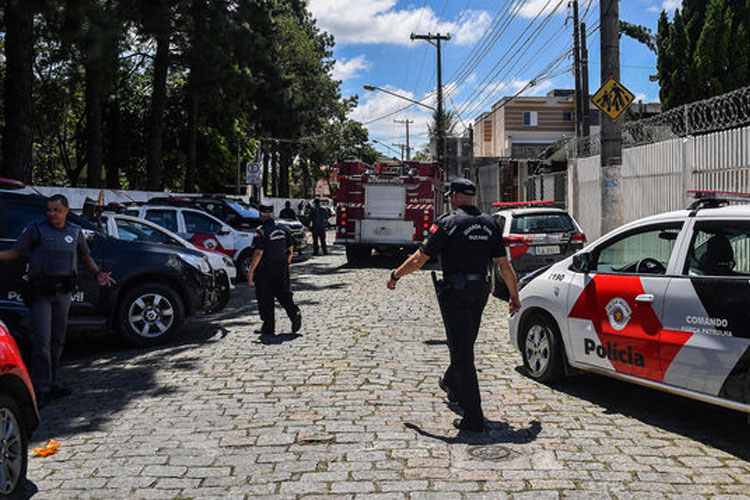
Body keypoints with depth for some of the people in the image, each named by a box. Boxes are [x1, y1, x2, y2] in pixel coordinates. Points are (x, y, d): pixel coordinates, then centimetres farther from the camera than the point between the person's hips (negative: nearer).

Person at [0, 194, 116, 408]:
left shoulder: (75, 232, 12)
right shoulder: (35, 230, 1)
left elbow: (85, 256, 24)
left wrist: (98, 273, 10)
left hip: (63, 293, 4)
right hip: (41, 293, -4)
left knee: (57, 340, 10)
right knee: (42, 341, -9)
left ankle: (50, 384, 20)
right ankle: (40, 389, -6)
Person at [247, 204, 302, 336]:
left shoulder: (261, 232, -15)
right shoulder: (283, 229, 5)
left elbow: (258, 253, -20)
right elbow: (291, 249, 10)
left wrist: (251, 271, -15)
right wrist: (287, 263, 22)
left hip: (265, 270, -6)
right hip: (282, 268, 6)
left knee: (265, 299, 4)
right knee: (283, 293, 12)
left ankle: (268, 326, 9)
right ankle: (295, 313, -9)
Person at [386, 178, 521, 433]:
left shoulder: (447, 223, -11)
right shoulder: (490, 224, 6)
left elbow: (419, 259, -10)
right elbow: (504, 264, 5)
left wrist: (395, 275, 6)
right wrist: (514, 296, 13)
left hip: (454, 294, -6)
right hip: (479, 292, 6)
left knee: (463, 352, -5)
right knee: (464, 345, 26)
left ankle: (473, 418, -6)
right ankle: (452, 386, 51)